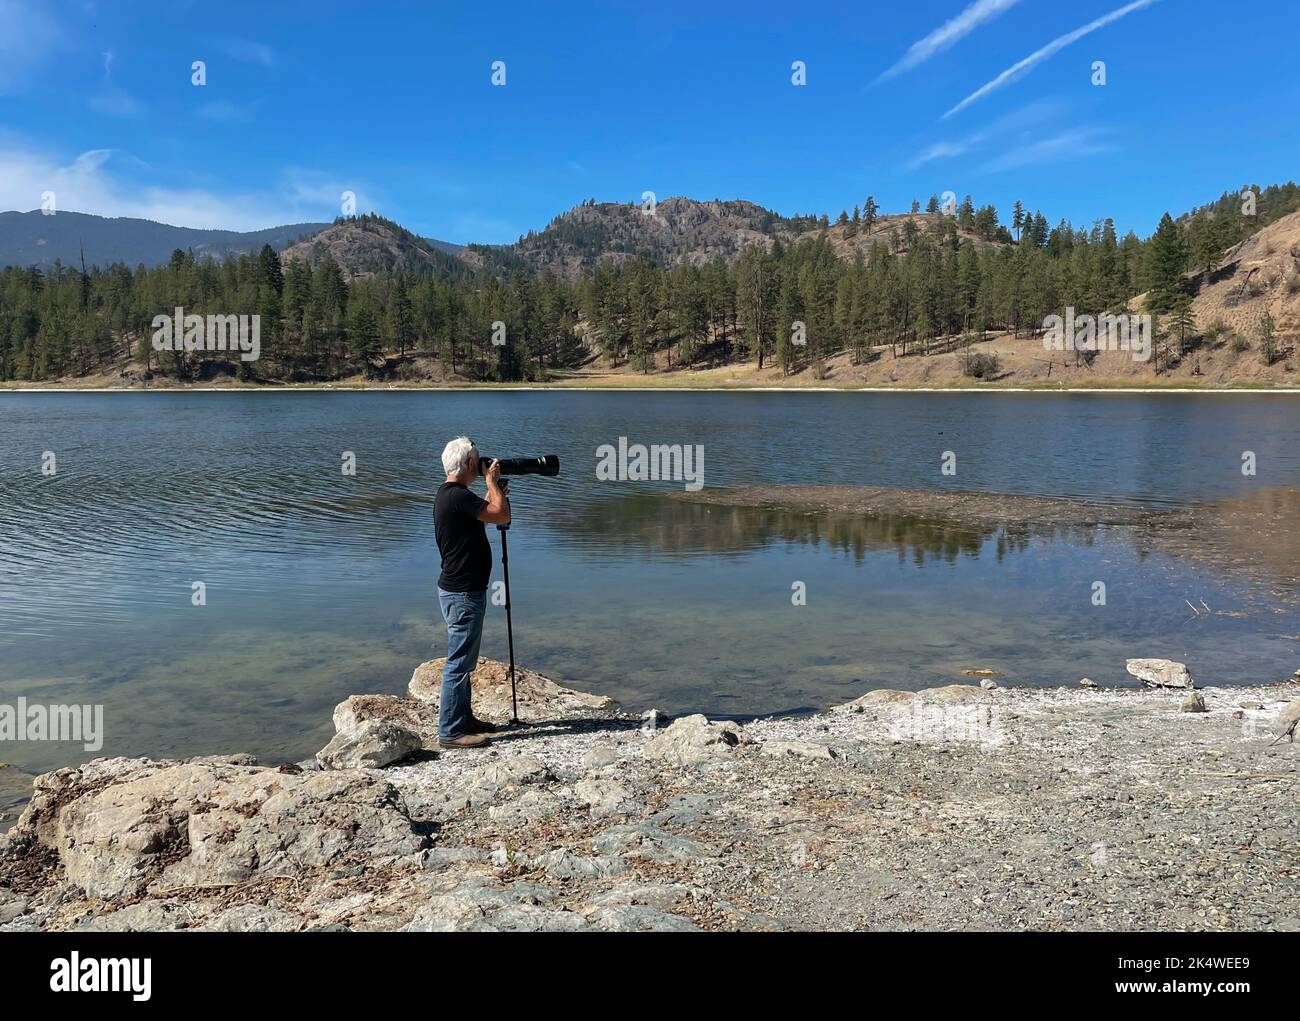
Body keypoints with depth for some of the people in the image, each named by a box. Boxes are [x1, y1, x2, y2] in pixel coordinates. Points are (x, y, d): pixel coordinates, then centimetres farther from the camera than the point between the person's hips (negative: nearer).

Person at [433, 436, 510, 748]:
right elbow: (502, 515, -23)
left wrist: (492, 490, 19)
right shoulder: (458, 496, -21)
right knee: (459, 663, -4)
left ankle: (463, 719, 30)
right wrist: (492, 481, -9)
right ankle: (451, 731, 3)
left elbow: (480, 518, 27)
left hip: (459, 590, 11)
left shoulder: (448, 494, 12)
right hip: (463, 593, -11)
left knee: (463, 662, 19)